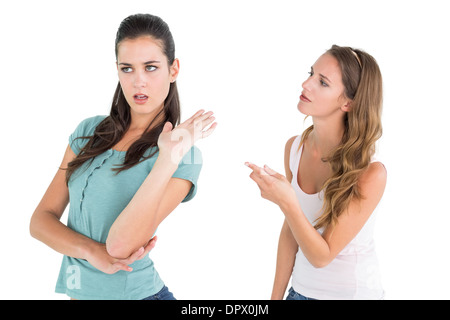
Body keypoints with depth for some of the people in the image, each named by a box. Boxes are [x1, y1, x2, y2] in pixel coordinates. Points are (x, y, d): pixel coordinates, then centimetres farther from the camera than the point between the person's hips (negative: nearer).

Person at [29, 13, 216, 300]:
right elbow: (42, 219, -1)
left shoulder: (184, 154, -14)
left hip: (131, 292, -4)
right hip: (76, 290, 4)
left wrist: (168, 158, -29)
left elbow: (120, 244, -24)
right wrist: (93, 252, -18)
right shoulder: (90, 132, 0)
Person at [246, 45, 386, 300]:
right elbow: (290, 231, 1)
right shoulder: (295, 148, -8)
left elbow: (321, 256, -22)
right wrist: (277, 295, 5)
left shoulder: (371, 173, -24)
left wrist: (287, 202, -36)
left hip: (354, 292, -4)